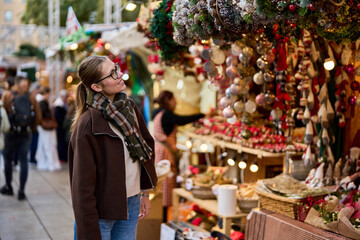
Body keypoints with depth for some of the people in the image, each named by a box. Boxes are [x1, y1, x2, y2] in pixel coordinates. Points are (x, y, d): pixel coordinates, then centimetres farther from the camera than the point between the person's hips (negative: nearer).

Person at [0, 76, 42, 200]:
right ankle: (21, 191, 4)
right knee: (24, 161, 5)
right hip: (26, 134, 2)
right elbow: (38, 117, -2)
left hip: (11, 133, -2)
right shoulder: (31, 98, -1)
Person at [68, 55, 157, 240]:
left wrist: (144, 192, 14)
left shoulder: (129, 107, 1)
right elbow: (83, 183, -18)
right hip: (101, 211, -6)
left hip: (131, 204, 6)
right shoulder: (88, 124, -20)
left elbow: (146, 144, 14)